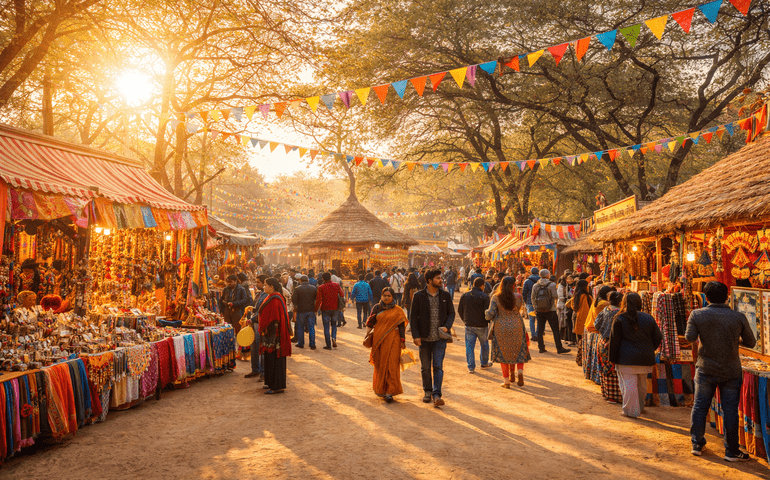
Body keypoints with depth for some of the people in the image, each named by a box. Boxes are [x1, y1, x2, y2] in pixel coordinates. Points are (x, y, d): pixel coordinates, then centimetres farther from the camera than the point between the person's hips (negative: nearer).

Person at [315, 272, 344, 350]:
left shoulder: (321, 288, -11)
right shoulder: (336, 285, -2)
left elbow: (318, 300, -13)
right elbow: (342, 295, 4)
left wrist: (316, 309, -3)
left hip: (325, 309, -3)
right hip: (334, 308, 3)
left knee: (326, 327, 5)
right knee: (334, 324, 21)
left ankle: (328, 345, 5)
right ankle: (334, 338, -3)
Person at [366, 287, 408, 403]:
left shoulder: (398, 311, 3)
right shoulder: (377, 308, 7)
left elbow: (401, 326, 3)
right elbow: (370, 323, 10)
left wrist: (403, 341, -1)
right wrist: (368, 334, -3)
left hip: (392, 341, -2)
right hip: (378, 340, 2)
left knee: (391, 366, -7)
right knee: (380, 365, 9)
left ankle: (389, 392, -3)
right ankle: (380, 389, 25)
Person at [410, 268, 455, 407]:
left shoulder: (445, 295, 3)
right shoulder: (419, 296, -4)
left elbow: (451, 313, 10)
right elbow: (413, 316, -2)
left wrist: (447, 326, -9)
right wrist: (416, 335, -9)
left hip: (440, 338, 0)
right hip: (424, 338, 0)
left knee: (438, 367, -5)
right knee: (425, 367, 10)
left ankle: (436, 395, -1)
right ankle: (427, 391, 27)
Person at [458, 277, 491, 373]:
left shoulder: (464, 295, 1)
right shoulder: (484, 297, -12)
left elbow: (460, 310, 6)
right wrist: (489, 322, 4)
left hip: (469, 325, 2)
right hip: (481, 325, -2)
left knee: (469, 346, 7)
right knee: (484, 344, 19)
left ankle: (471, 367, 6)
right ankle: (484, 363, 33)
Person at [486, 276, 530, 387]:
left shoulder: (496, 297, -8)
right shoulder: (518, 297, -6)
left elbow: (490, 314, -13)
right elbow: (518, 310, 8)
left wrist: (486, 315, 8)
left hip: (501, 328, 0)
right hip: (516, 327, 0)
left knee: (503, 353, 10)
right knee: (519, 352, 18)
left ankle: (506, 381, 11)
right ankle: (520, 371, -4)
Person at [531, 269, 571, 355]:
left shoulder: (535, 286, 1)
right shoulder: (552, 285, -11)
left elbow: (532, 298, 3)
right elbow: (555, 297, -11)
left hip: (539, 311, 4)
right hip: (550, 310, -4)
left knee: (540, 330, 10)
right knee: (555, 330, 3)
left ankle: (541, 347, 14)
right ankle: (559, 348, 6)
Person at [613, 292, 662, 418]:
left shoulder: (619, 319, -8)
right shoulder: (648, 318, 2)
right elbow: (658, 338, 7)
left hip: (627, 358, -4)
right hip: (645, 358, 4)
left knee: (629, 385, 2)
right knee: (642, 384, 20)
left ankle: (630, 410, 6)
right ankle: (640, 407, 36)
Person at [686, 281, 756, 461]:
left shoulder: (697, 315, -8)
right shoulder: (739, 317, -7)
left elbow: (689, 337, -11)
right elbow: (751, 342, 0)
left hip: (706, 370, 0)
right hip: (731, 372, 0)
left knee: (700, 407, 13)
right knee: (730, 411, 7)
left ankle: (697, 444, 20)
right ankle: (731, 451, 15)